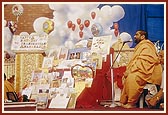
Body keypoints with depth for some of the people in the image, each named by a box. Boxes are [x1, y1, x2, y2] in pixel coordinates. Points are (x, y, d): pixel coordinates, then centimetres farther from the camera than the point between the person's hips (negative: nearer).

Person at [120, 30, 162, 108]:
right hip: (142, 71, 11)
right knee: (126, 77, 10)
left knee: (132, 77, -31)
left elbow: (143, 62, -24)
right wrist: (128, 70, 3)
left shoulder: (146, 46, -12)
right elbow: (134, 61, 21)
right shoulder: (140, 46, 21)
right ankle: (124, 101, 7)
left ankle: (132, 103, -22)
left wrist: (130, 70, -21)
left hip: (150, 74, -11)